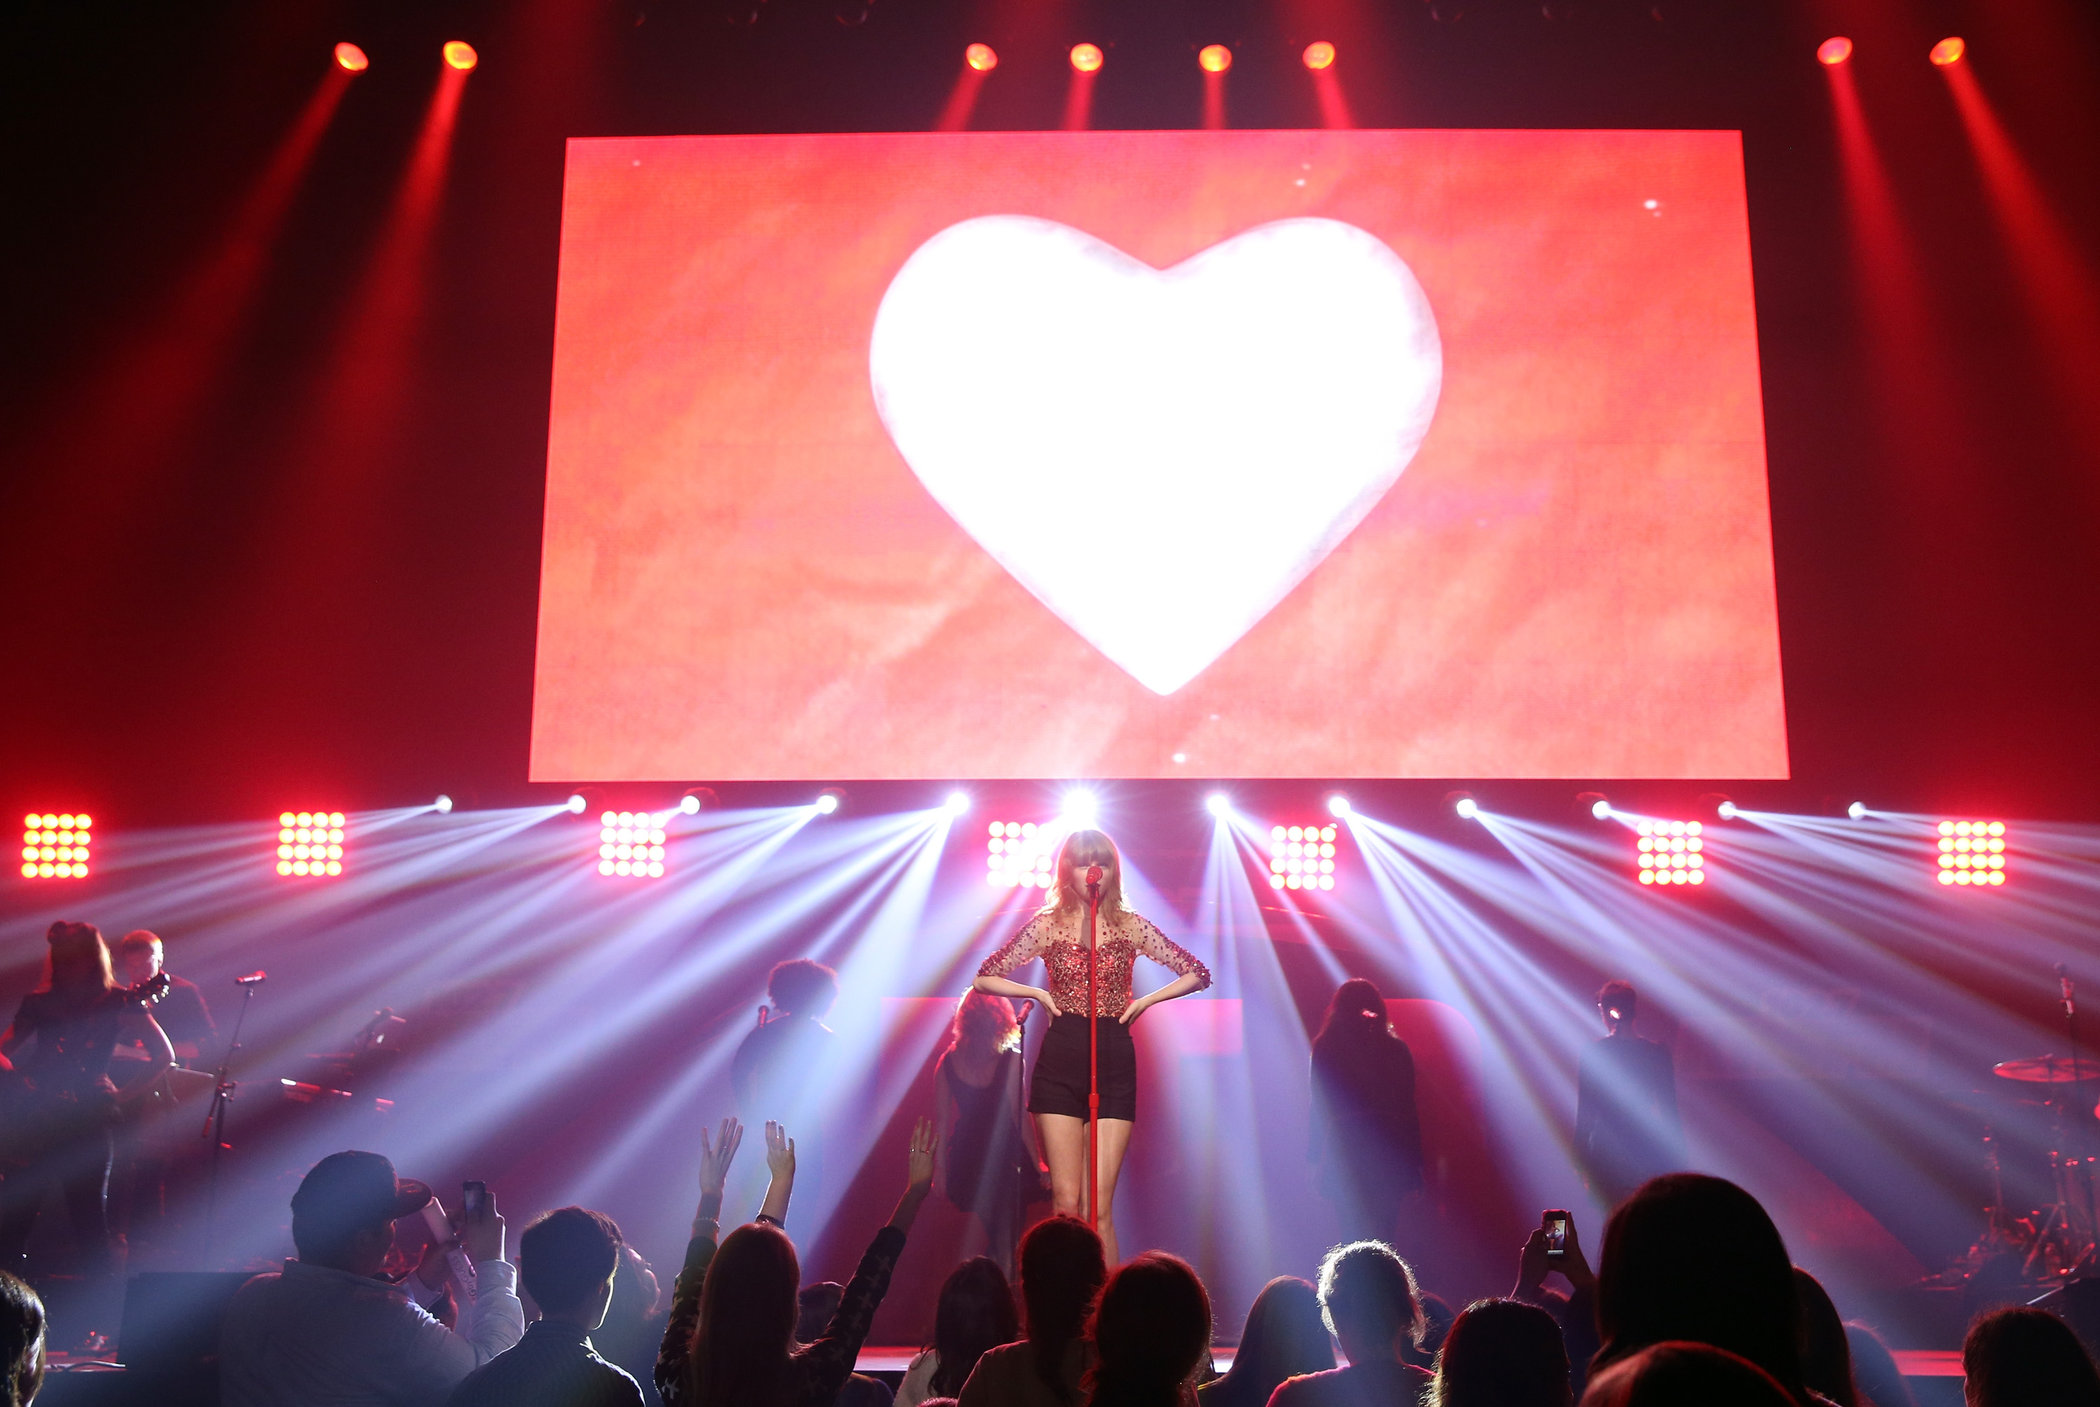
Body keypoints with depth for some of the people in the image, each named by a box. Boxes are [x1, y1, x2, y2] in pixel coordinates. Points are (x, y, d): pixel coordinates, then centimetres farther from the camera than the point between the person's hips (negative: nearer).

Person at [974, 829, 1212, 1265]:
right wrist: (1038, 994, -1)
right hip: (1059, 1065, 0)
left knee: (1099, 1208, -5)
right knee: (1066, 1203, -3)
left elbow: (1197, 974, 12)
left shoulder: (1131, 926, 7)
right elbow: (985, 977, 10)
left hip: (1114, 1065, 0)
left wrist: (1144, 1000, 3)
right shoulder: (1046, 925, 6)